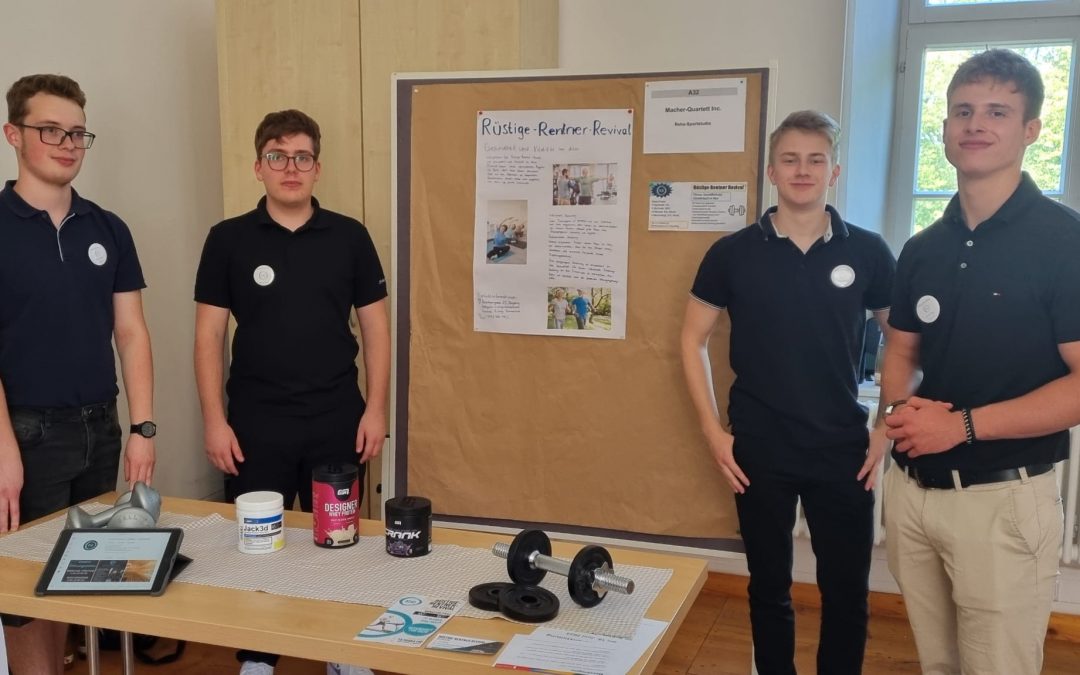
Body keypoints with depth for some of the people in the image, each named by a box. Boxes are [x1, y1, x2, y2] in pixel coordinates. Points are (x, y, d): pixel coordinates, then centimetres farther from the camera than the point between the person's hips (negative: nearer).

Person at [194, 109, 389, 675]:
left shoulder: (349, 237, 2)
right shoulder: (229, 239, 0)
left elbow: (375, 327, 5)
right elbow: (209, 336, 0)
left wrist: (376, 408, -2)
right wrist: (214, 420, -5)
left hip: (337, 419, 1)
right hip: (256, 421, 0)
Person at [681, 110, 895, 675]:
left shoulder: (867, 252, -2)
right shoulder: (733, 253, -4)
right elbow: (693, 341, 3)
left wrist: (890, 427, 0)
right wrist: (712, 431, -3)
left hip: (844, 448, 1)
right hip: (760, 449, 0)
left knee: (847, 589, 10)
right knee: (769, 585, 14)